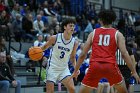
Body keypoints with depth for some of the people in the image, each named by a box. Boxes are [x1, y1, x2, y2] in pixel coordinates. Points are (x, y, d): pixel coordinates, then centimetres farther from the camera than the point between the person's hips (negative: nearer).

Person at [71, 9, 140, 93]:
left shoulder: (93, 33, 16)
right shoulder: (117, 34, 11)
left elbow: (83, 55, 14)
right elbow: (124, 54, 0)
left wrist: (76, 71, 23)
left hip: (95, 66, 1)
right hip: (110, 66, -1)